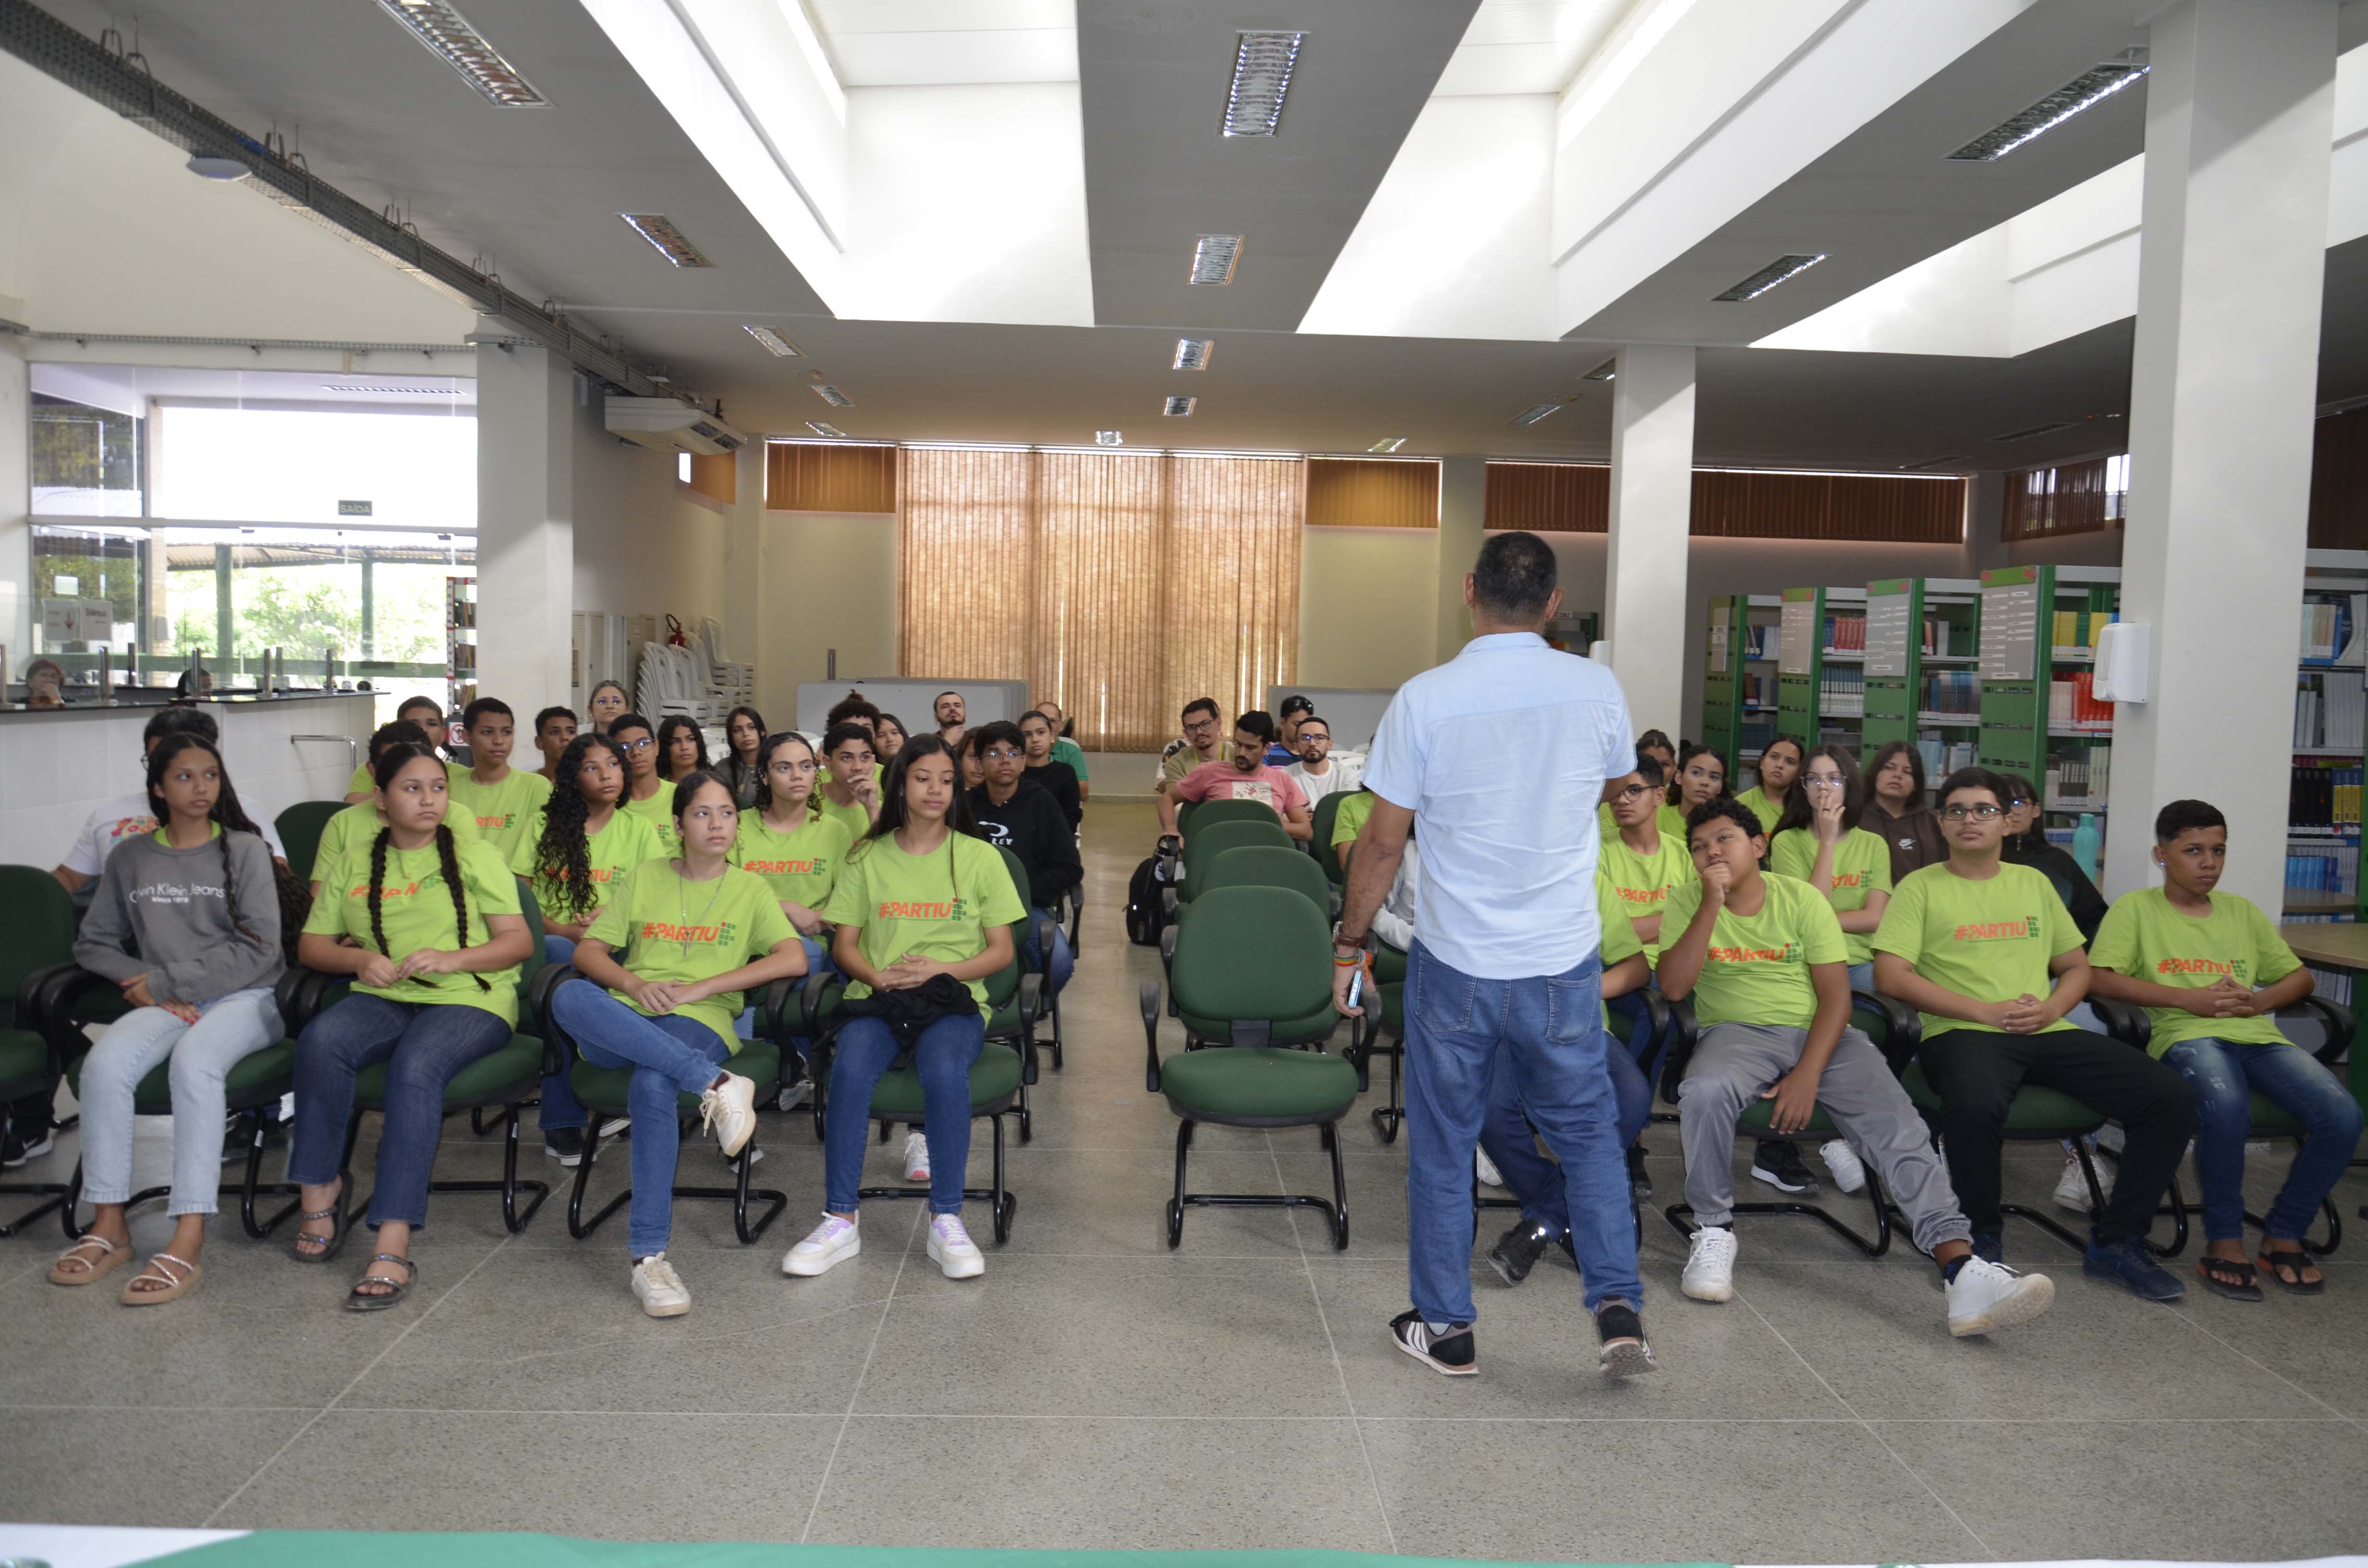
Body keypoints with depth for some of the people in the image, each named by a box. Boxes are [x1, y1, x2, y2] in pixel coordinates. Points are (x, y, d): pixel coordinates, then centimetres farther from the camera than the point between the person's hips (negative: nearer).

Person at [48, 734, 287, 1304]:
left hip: (245, 998, -3)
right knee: (104, 1062, -28)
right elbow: (94, 942, 14)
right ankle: (109, 1227, -17)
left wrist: (162, 981, -8)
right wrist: (158, 993, -4)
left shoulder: (244, 849, 3)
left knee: (194, 1060, -35)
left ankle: (188, 1245, -37)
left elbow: (257, 949, -5)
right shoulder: (131, 858, 13)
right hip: (163, 1004, 3)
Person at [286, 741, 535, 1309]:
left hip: (468, 1000, -3)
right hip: (382, 1000, 3)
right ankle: (320, 1189, -15)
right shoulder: (355, 863, 19)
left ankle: (393, 1245, -38)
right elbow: (311, 945, 17)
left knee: (416, 1066, -35)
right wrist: (359, 958, -5)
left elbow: (520, 941, 3)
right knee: (321, 1040, -31)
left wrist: (451, 959, -14)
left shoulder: (475, 857, 11)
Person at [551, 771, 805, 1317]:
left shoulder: (750, 889, 13)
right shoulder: (644, 877, 19)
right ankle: (715, 1083, -38)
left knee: (653, 1085, -38)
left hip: (700, 1023, -2)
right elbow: (588, 951, 13)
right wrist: (635, 983, -9)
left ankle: (649, 1258, -34)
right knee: (569, 995, -34)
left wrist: (699, 987, -8)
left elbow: (794, 959, -2)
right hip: (622, 1025, 2)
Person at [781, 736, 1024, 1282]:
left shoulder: (980, 857, 8)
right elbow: (844, 945, 11)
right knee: (850, 1068, -32)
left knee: (944, 1069, -35)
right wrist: (877, 975, -10)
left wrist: (942, 968, -10)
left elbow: (1001, 951, 7)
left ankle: (947, 1222, -24)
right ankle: (839, 1221, -22)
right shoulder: (868, 857, 12)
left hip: (953, 999, -1)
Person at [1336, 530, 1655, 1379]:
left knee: (1442, 1149, 13)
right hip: (1563, 964, 2)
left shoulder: (1426, 698, -12)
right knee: (1588, 1134, 20)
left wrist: (1350, 942, 5)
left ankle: (1446, 1329, 23)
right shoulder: (1595, 689, -5)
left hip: (1455, 965, -1)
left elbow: (1382, 841, -8)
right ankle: (1619, 1309, 14)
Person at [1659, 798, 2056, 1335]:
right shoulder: (1688, 903, 4)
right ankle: (1713, 1232, -15)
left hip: (1820, 1032, 2)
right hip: (1737, 1032, -1)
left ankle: (1961, 1265, -27)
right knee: (1705, 1091, -35)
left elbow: (1836, 995, -1)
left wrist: (1808, 1075, -16)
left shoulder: (1802, 898, 4)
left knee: (1898, 1123, -22)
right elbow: (1673, 986, -11)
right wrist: (1712, 904, -16)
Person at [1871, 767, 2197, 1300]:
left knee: (2172, 1097, -14)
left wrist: (2052, 1008, 0)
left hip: (2048, 1033, 5)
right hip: (1963, 1033, -5)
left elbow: (2077, 967, 24)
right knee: (1975, 1104, -39)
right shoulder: (1921, 887, 7)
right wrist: (1986, 1011, -10)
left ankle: (2117, 1242, 1)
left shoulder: (2033, 883, 22)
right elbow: (1891, 975, -5)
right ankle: (1981, 1238, -12)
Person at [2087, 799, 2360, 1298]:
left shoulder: (2243, 912, 24)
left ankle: (2284, 1235, 0)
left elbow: (2299, 976, 26)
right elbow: (2099, 977, -5)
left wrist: (2261, 1000, 2)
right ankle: (2224, 1241, -15)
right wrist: (2188, 999, -12)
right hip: (2187, 1036, -5)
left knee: (2342, 1116, -22)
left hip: (2259, 1035, 5)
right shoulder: (2136, 907, 9)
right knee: (2227, 1109, -38)